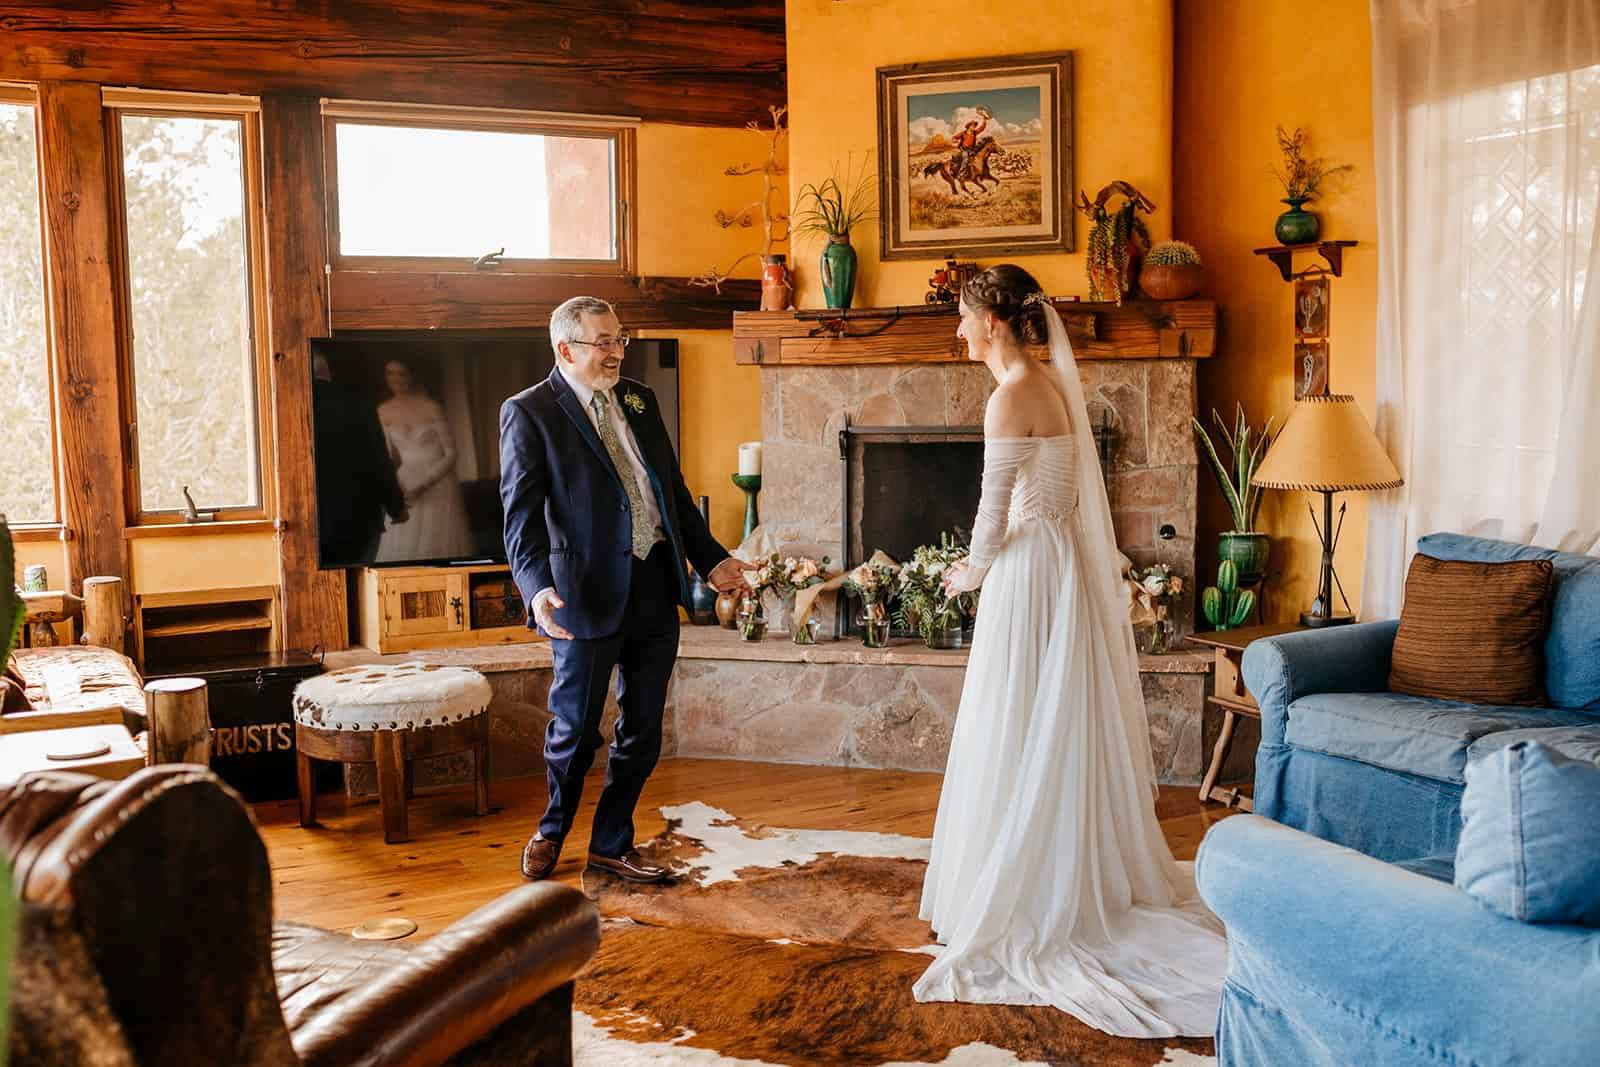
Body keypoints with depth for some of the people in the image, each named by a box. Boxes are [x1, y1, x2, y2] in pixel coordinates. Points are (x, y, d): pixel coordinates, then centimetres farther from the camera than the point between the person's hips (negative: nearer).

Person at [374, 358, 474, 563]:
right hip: (406, 485, 3)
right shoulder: (383, 412, 2)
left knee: (439, 544, 3)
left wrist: (424, 485, -16)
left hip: (438, 486, -3)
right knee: (402, 547, 3)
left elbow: (451, 453, -8)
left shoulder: (431, 408, -9)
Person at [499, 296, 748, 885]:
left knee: (642, 732, 12)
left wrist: (710, 557, 17)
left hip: (655, 587, 6)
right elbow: (521, 512, -11)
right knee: (576, 729, 7)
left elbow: (674, 487, 20)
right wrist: (536, 587, -25)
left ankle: (612, 844, 29)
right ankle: (551, 831, 34)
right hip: (587, 593, -6)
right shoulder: (528, 412, -5)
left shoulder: (639, 399, 14)